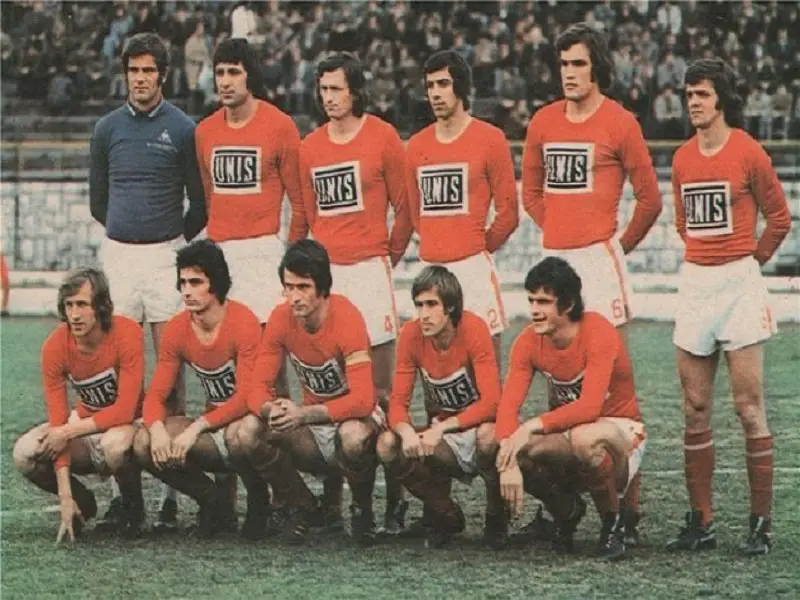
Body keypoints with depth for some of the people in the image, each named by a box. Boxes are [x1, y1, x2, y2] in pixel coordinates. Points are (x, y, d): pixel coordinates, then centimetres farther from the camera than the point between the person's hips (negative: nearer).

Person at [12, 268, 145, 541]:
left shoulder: (127, 333, -25)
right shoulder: (55, 347, -15)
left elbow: (125, 410, -26)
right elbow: (58, 421, -15)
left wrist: (68, 432, -27)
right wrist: (65, 497, -21)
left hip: (125, 425, -4)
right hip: (85, 423, 4)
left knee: (115, 443, -39)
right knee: (25, 453, -21)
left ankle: (133, 508, -7)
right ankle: (82, 503, 8)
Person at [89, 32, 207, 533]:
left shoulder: (182, 129, -1)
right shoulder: (108, 129, 9)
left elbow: (200, 204, 5)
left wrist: (173, 241, 10)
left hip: (165, 255, -3)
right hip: (117, 254, 3)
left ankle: (173, 490, -3)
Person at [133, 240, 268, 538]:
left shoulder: (243, 322, -18)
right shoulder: (177, 329, -1)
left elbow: (247, 397, -24)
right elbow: (155, 395, -2)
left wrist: (196, 428, -32)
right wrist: (157, 430, -25)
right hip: (213, 432, 6)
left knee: (239, 432, -41)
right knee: (144, 443, -17)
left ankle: (258, 506, -9)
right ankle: (216, 506, 1)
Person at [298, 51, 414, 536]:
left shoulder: (383, 138, -2)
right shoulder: (310, 147, 11)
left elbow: (405, 207, 4)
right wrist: (319, 256, 13)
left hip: (369, 270, -4)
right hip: (323, 272, 4)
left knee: (382, 390, -6)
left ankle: (395, 500, -3)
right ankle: (331, 500, 10)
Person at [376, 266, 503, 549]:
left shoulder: (473, 329, -20)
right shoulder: (411, 335, -9)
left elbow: (490, 402, -27)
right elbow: (398, 402, -10)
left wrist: (442, 427, -35)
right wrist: (407, 431, -33)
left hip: (478, 426, -4)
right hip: (441, 435, 4)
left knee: (489, 434, -38)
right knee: (388, 445, -22)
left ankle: (497, 521, -10)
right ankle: (446, 515, 2)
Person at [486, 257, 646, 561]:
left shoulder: (598, 333, -23)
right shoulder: (528, 341, -8)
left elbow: (590, 407, -33)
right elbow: (508, 406, -17)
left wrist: (533, 426, -40)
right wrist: (509, 462, -35)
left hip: (619, 430, -5)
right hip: (567, 430, 5)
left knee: (585, 438, -42)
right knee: (509, 451, -26)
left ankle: (612, 522, -13)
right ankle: (566, 510, 7)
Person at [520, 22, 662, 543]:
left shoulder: (619, 123, -3)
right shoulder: (543, 123, 11)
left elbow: (650, 198, 2)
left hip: (599, 258, -6)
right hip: (553, 257, 6)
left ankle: (628, 510, -7)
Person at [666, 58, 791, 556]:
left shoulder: (748, 152, -6)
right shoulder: (683, 159, 9)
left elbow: (779, 218, 3)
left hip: (739, 283, -5)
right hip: (694, 284, 5)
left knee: (749, 408, -5)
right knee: (695, 410, 5)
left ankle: (762, 523, 0)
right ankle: (701, 522, 11)